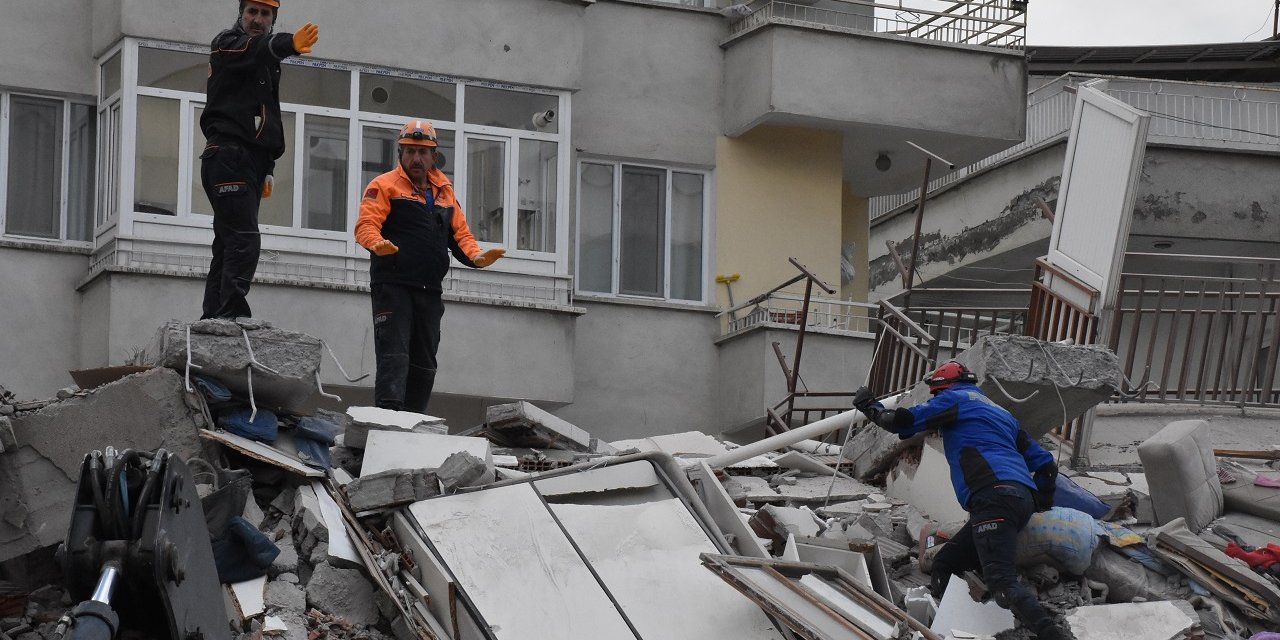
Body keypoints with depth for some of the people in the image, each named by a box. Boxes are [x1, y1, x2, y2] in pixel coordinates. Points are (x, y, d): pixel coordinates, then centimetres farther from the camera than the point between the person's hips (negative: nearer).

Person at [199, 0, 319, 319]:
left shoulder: (268, 62, 25)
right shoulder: (228, 44, -2)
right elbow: (253, 52, -27)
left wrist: (267, 168, 21)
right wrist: (290, 44, -47)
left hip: (251, 161, 9)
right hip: (228, 157, -9)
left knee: (228, 245, 6)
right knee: (245, 241, -20)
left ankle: (212, 320, 7)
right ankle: (232, 317, -28)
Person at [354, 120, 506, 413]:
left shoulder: (444, 191, 20)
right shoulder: (385, 185, 1)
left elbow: (460, 233, 20)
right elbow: (366, 225, -10)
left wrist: (476, 256, -1)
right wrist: (377, 244, -33)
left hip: (430, 290, 7)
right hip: (393, 287, -7)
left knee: (424, 364, 8)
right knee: (394, 356, -16)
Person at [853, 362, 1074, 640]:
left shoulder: (954, 398, 13)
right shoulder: (1001, 412, 34)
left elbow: (901, 422, 9)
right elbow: (1045, 464, 30)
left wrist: (869, 406, 28)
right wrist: (1040, 506, 39)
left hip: (994, 495, -8)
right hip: (1022, 499, 8)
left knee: (1001, 581, -23)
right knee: (944, 567, 13)